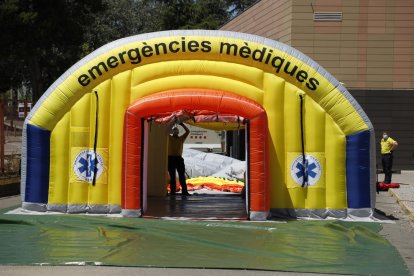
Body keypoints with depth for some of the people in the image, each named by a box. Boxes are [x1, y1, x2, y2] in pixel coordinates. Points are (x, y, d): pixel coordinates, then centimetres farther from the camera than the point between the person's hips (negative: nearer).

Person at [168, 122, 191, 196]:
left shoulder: (181, 138, 11)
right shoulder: (169, 137, 8)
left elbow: (188, 131, 4)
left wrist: (182, 124, 0)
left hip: (179, 158, 1)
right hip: (171, 158, -1)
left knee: (182, 175, -1)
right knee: (172, 176, 4)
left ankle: (184, 191, -1)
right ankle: (172, 191, 7)